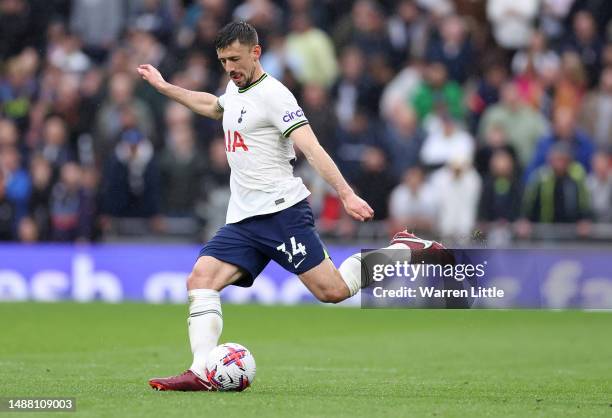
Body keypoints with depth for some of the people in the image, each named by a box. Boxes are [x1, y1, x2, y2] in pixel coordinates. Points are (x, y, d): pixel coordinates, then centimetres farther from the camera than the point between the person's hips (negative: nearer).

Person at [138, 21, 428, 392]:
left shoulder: (272, 94, -10)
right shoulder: (235, 91, 17)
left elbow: (311, 148, -19)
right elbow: (211, 105, 44)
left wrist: (347, 195, -28)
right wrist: (164, 87, 49)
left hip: (282, 210, -8)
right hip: (242, 220, 8)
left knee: (332, 290, -13)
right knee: (200, 280, -11)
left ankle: (402, 252, 9)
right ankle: (201, 374, -19)